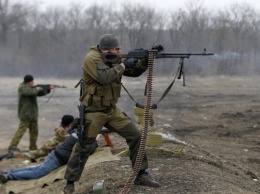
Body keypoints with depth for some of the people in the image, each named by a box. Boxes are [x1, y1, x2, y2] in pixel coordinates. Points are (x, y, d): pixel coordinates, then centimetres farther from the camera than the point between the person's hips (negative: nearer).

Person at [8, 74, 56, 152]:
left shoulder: (32, 88, 16)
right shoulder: (22, 88, -11)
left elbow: (40, 93, 26)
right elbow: (30, 92, -30)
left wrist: (49, 89, 14)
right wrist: (36, 89, -12)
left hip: (33, 114, 9)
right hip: (25, 114, -9)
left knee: (34, 131, 13)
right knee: (21, 130, -15)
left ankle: (33, 148, 20)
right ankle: (12, 146, -19)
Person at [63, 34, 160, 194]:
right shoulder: (92, 58, -17)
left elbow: (134, 72, 9)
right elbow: (105, 78, -31)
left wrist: (145, 60, -9)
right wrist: (123, 65, -21)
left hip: (112, 110, 7)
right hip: (94, 112, -7)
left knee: (136, 136, 1)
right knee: (83, 149, -1)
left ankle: (142, 174, 11)